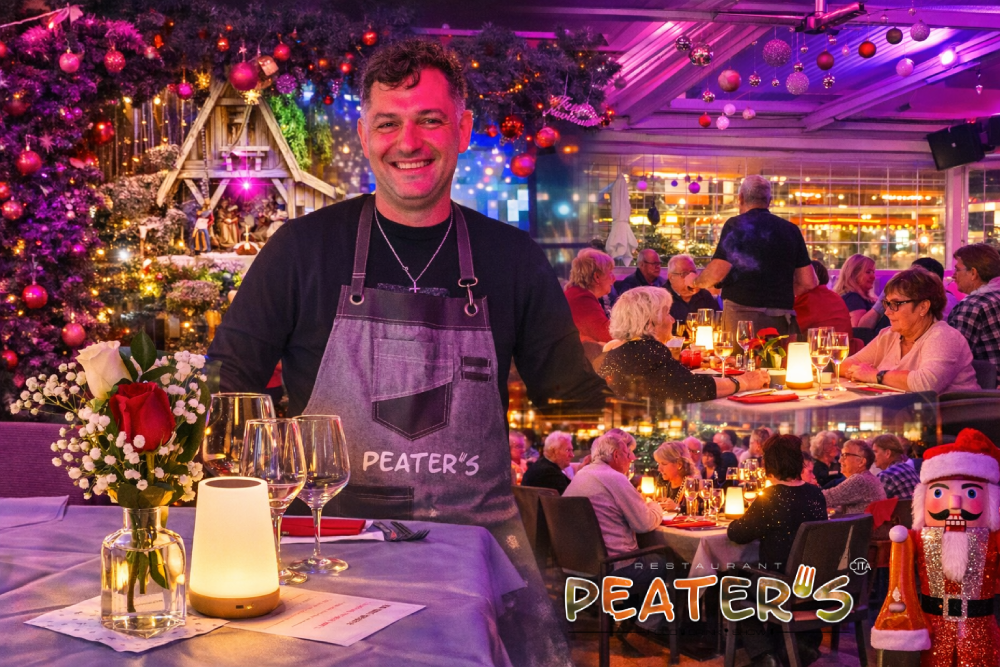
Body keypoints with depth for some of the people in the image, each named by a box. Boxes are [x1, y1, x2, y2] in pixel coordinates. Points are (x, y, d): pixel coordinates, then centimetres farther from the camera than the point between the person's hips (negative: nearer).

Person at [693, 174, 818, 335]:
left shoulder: (735, 225, -2)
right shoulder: (791, 229, 10)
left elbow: (717, 272, -11)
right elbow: (808, 283, 11)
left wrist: (696, 282, 9)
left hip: (742, 313, -4)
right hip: (782, 318, 4)